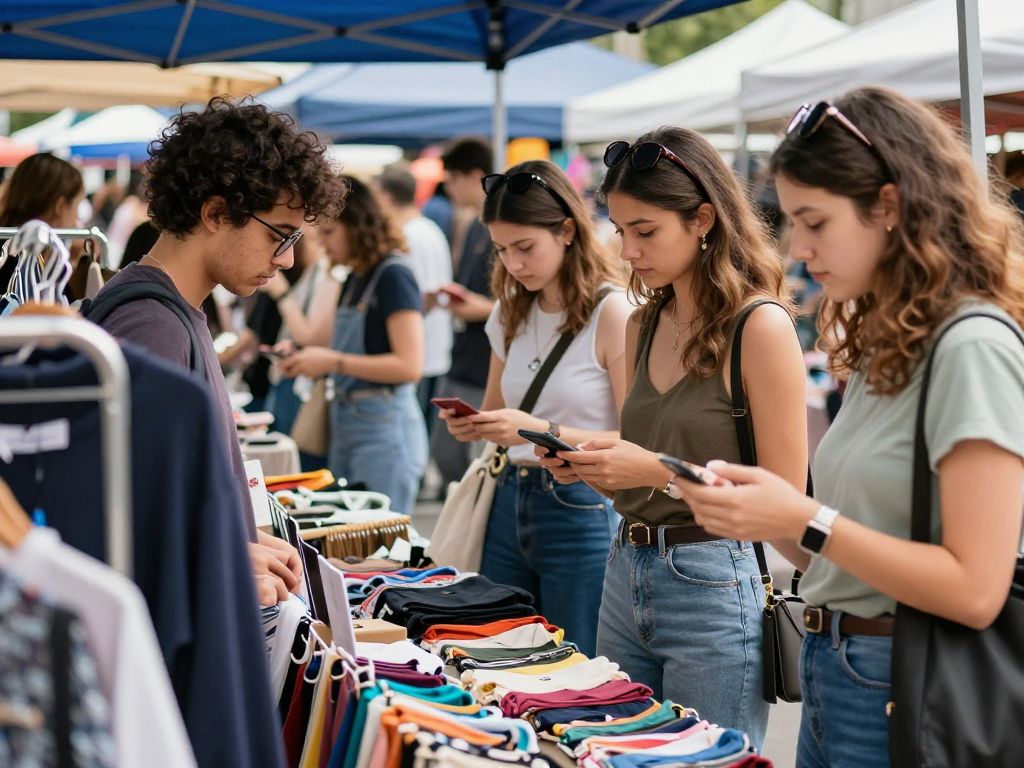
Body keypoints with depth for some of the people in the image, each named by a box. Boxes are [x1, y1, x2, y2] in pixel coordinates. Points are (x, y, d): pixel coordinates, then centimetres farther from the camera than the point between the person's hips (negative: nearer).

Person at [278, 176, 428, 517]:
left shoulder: (393, 277, -11)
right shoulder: (353, 281, 14)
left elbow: (409, 366, -18)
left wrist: (333, 361, -17)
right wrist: (302, 356, 5)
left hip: (384, 427, -8)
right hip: (345, 421, 9)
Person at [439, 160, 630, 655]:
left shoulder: (613, 311, -12)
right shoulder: (511, 313, 10)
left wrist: (543, 431, -24)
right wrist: (473, 426, 1)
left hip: (583, 513, -6)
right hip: (510, 505, 7)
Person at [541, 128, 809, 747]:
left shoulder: (759, 325, -12)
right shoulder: (646, 324, 9)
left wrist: (659, 469, -18)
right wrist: (590, 462, -4)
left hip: (713, 586, -7)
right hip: (628, 573, 7)